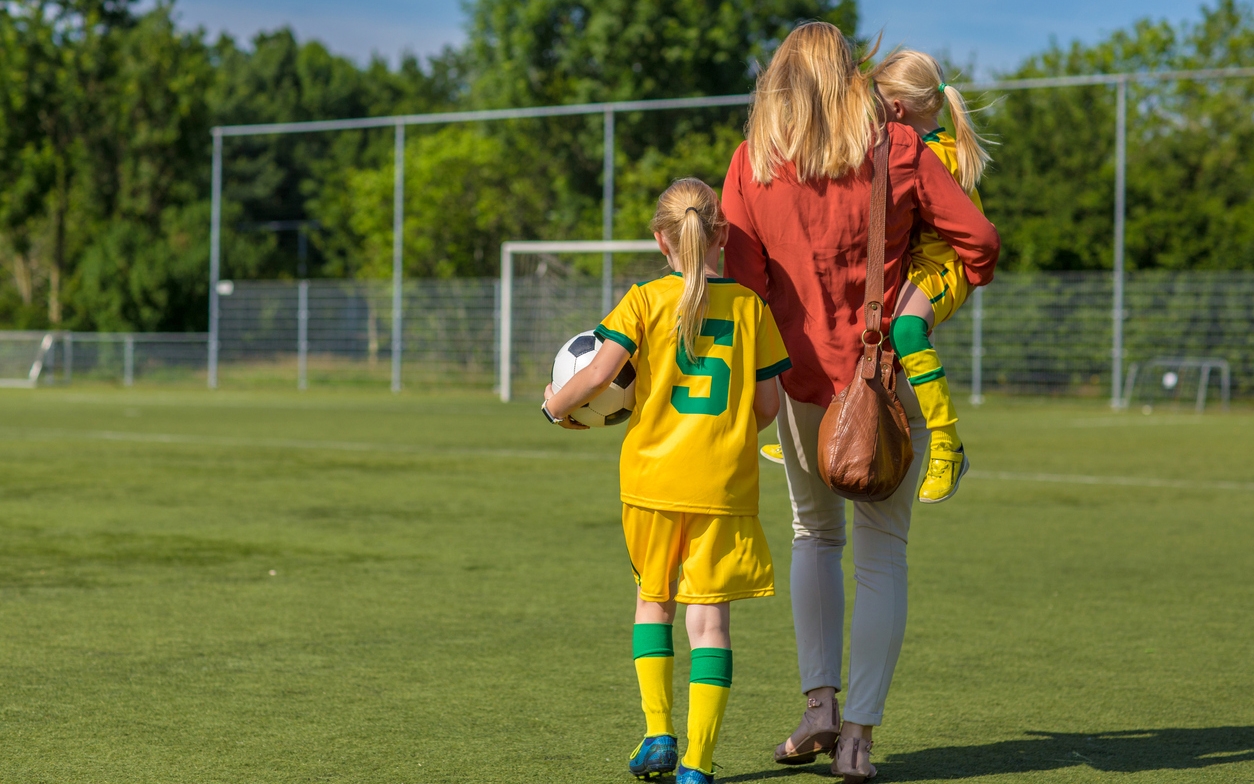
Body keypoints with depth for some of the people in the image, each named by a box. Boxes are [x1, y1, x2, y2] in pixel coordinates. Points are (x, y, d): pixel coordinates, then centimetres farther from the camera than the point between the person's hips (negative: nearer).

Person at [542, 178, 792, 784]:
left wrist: (555, 405, 5)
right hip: (725, 484, 0)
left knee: (653, 598, 20)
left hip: (653, 478, 0)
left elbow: (598, 374, -14)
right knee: (709, 614, 3)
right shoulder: (750, 304, 2)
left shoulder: (646, 301, -3)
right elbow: (769, 404, 4)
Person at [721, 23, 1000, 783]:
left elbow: (744, 274, -3)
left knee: (816, 534, 21)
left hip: (804, 376, 2)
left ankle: (820, 703, 9)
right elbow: (979, 240, -6)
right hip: (895, 377, -1)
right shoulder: (898, 150, -5)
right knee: (882, 550, 6)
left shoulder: (753, 162, -2)